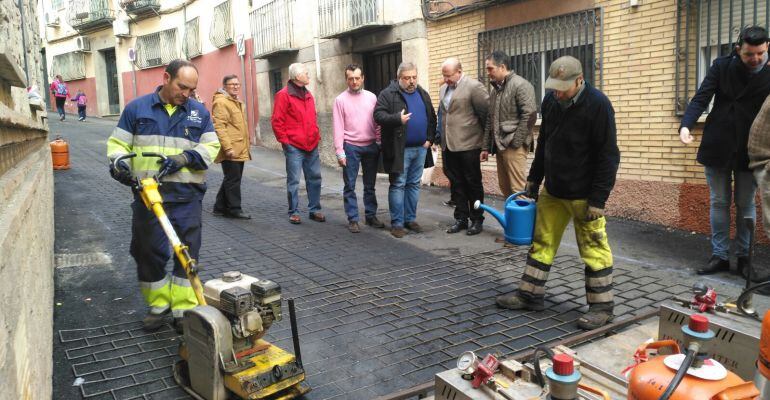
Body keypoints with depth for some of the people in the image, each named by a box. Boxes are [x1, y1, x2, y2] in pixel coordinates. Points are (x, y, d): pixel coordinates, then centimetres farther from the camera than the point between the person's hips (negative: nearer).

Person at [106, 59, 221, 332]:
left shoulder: (199, 112, 11)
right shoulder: (137, 108, 8)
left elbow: (211, 147, 6)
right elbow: (118, 143, 10)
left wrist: (186, 157, -11)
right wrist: (119, 162, -11)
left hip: (186, 196, 0)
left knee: (187, 251, 1)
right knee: (149, 251, 6)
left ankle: (184, 309, 11)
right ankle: (158, 304, 23)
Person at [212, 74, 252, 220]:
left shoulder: (237, 102, 20)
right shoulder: (221, 102, -11)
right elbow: (219, 127, -19)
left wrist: (246, 146, 23)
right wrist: (228, 148, -25)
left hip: (240, 150, 10)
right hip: (230, 150, -10)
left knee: (231, 179, 14)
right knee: (233, 180, -4)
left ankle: (220, 207, 23)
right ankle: (234, 209, 4)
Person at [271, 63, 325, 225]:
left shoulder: (308, 94, 15)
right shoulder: (284, 95, -7)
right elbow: (277, 122, -9)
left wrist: (316, 135, 13)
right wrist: (285, 141, -10)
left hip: (311, 146, 7)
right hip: (294, 147, -7)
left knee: (314, 178, 9)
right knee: (293, 180, 1)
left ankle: (314, 210, 19)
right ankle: (293, 212, 10)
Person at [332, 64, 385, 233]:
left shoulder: (372, 97, 6)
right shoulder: (340, 100, -1)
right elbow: (338, 127, -4)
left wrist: (379, 142, 0)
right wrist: (340, 151, -9)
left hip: (371, 146, 3)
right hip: (351, 147, -2)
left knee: (370, 185, 11)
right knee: (350, 186, 1)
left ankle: (371, 216, 21)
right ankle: (352, 219, 8)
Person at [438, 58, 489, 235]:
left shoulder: (474, 86, -9)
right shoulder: (443, 89, 14)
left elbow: (486, 114, -9)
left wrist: (487, 142, -5)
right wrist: (441, 139, 13)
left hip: (468, 145, -6)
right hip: (448, 145, 7)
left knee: (473, 183, 4)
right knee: (456, 183, 11)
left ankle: (477, 220, 16)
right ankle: (461, 218, 21)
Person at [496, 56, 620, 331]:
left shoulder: (598, 105, -17)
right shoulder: (551, 101, 3)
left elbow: (608, 156, -16)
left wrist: (598, 199, -18)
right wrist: (534, 179, 14)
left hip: (584, 195, -6)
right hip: (553, 190, 7)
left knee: (594, 249, 0)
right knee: (542, 242, 11)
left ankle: (602, 306, 13)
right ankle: (530, 295, 22)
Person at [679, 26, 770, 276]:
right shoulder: (722, 66, -2)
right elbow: (701, 99, -8)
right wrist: (686, 125, -26)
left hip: (749, 151, -1)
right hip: (717, 147, 1)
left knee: (745, 204, 9)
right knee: (719, 202, 7)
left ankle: (743, 256, 21)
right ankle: (720, 256, 16)